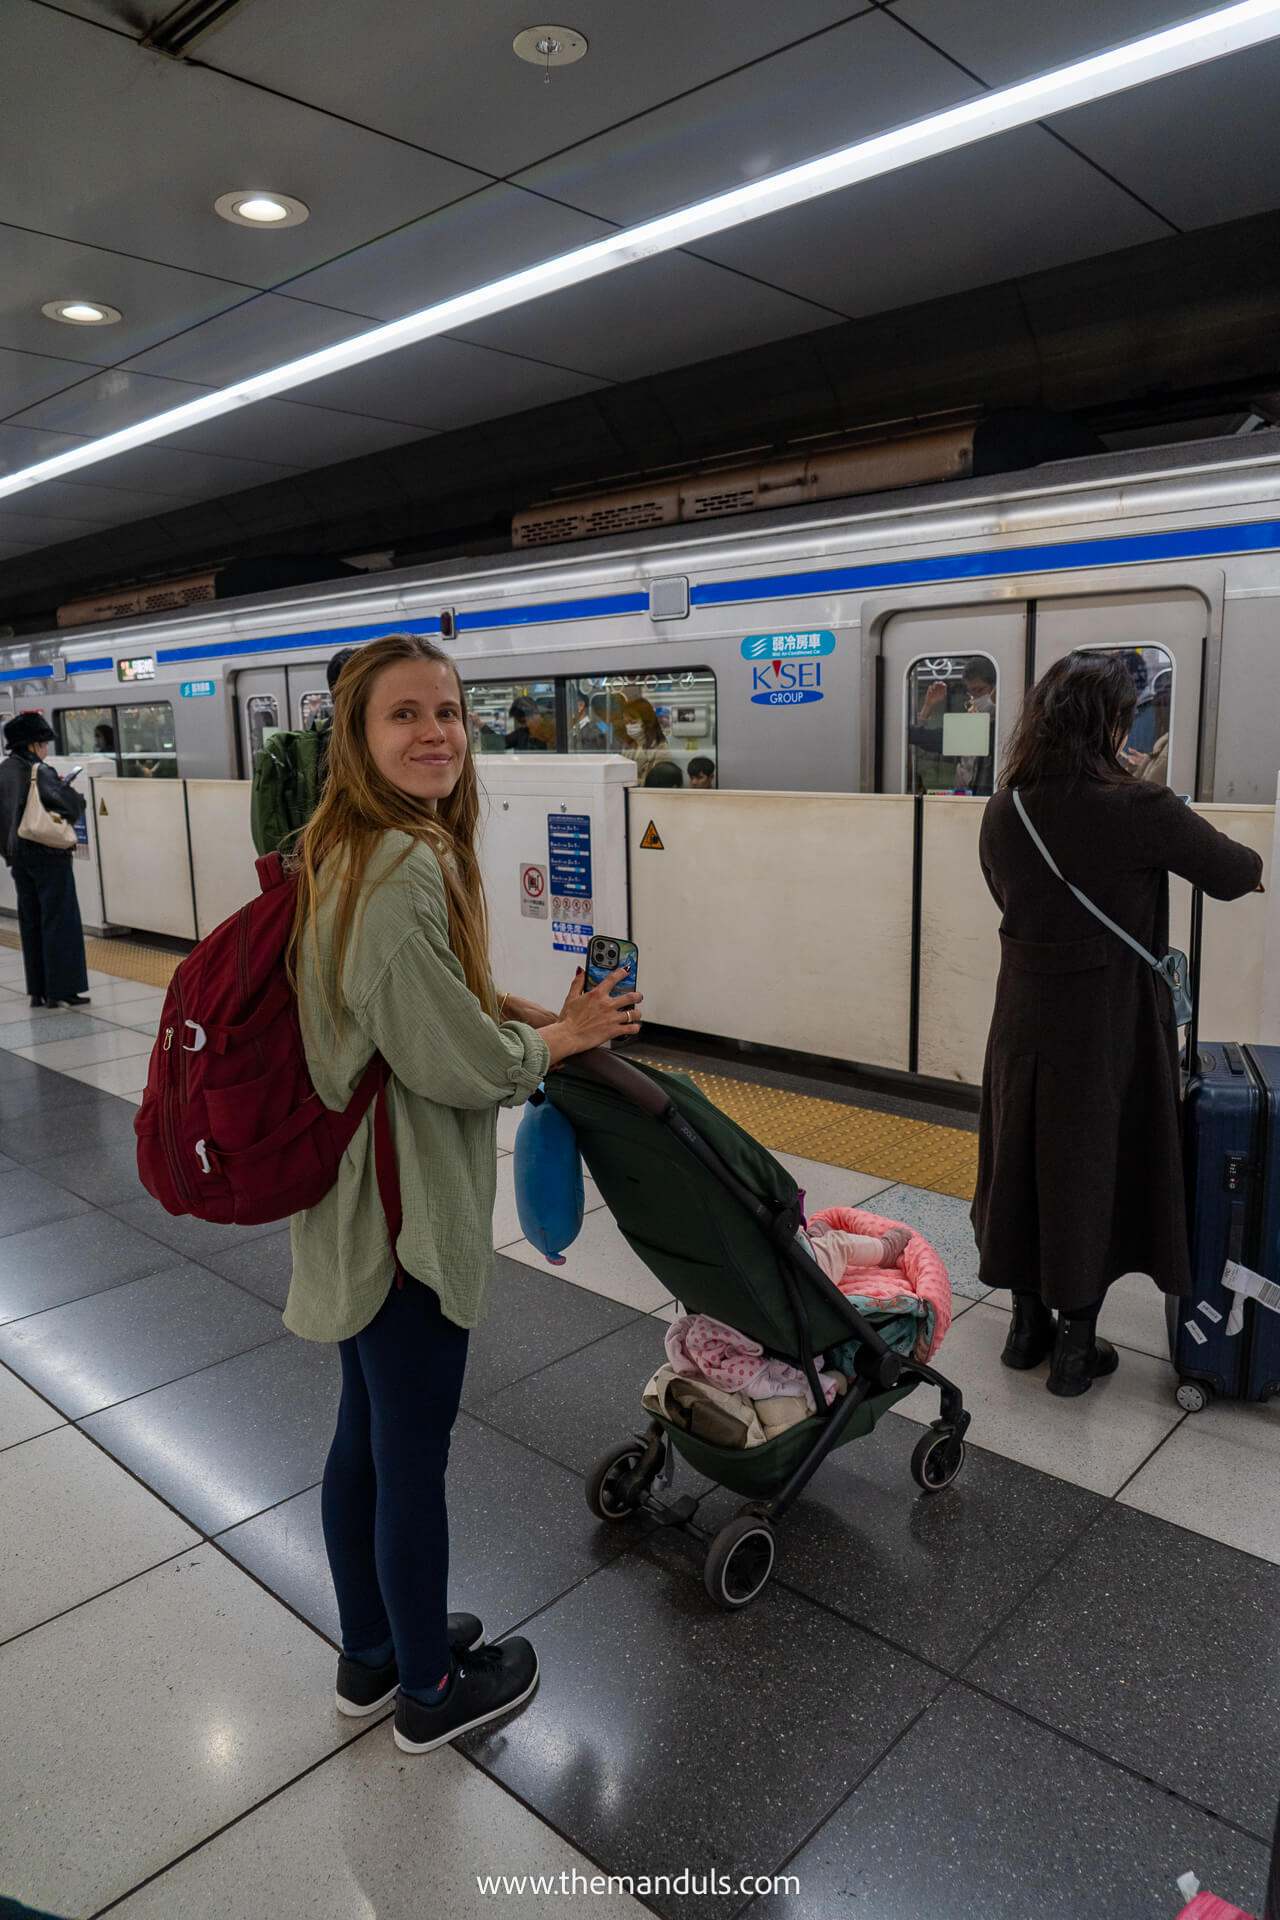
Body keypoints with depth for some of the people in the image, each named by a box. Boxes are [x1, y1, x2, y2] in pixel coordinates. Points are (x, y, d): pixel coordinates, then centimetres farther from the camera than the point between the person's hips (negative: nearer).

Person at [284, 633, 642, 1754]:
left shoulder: (354, 849, 7)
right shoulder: (404, 865, -25)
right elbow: (450, 1060, -23)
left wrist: (531, 1010, 6)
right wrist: (566, 1036, -6)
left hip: (362, 1206, 10)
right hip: (406, 1212, -10)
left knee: (366, 1436, 23)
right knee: (415, 1457, 10)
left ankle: (372, 1653, 45)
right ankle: (430, 1691, 34)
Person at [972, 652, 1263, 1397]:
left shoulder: (1003, 814, -3)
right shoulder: (1140, 810, -17)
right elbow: (1237, 875, -3)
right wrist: (1250, 861, 19)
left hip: (1025, 1019, 5)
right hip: (1109, 1025, -4)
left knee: (1024, 1158, 17)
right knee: (1098, 1166, 10)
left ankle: (1028, 1323, 32)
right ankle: (1076, 1346, 23)